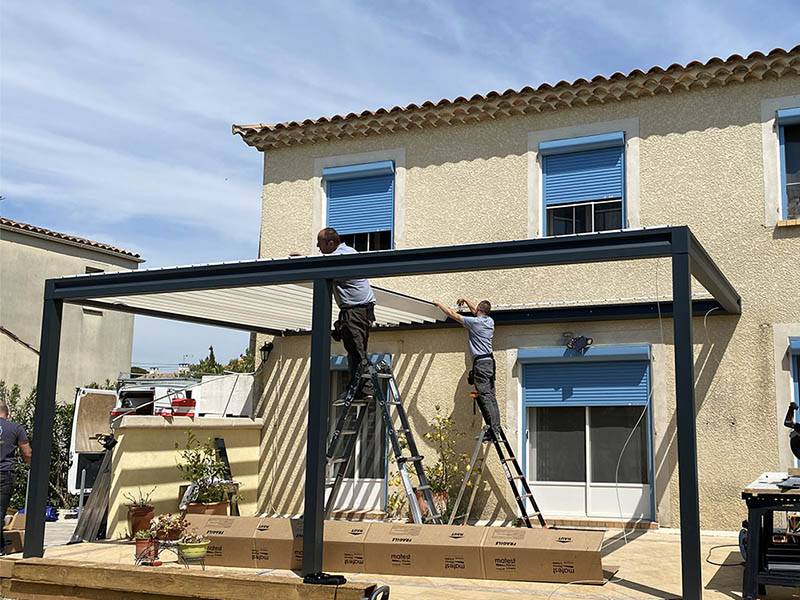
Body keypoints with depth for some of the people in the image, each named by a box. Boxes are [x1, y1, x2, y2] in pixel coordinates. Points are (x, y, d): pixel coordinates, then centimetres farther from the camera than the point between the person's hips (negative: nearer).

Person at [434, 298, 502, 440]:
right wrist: (465, 301, 45)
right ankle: (496, 428, 5)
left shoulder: (474, 322, -7)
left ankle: (493, 430, -15)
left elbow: (452, 314, 1)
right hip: (490, 361, 8)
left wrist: (439, 304, 15)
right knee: (491, 397, 7)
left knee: (484, 397, -10)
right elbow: (477, 313, 36)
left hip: (481, 362, -8)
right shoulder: (490, 321, 13)